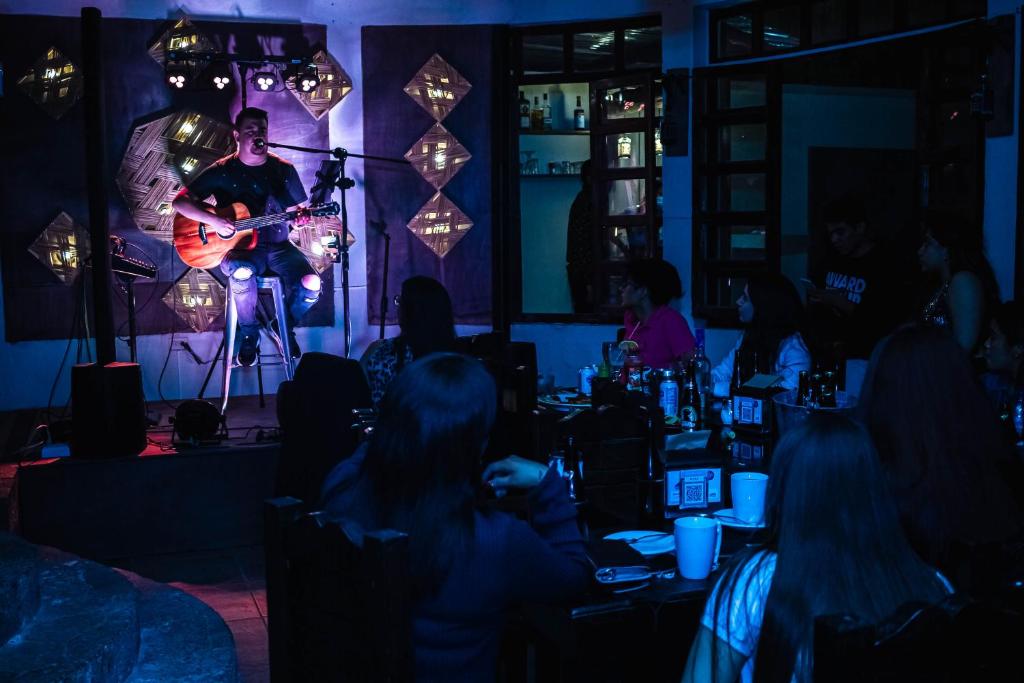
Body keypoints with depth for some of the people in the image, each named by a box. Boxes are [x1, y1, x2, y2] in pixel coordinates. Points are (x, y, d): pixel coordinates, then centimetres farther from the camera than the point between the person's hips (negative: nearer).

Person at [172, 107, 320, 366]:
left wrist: (299, 216, -14)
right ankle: (249, 334, -10)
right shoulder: (222, 171, -2)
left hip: (278, 246, 3)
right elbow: (180, 201, -4)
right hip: (240, 247, -3)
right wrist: (213, 220, -19)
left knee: (311, 284, -25)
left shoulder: (284, 170, 5)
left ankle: (286, 326, 11)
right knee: (242, 273, -40)